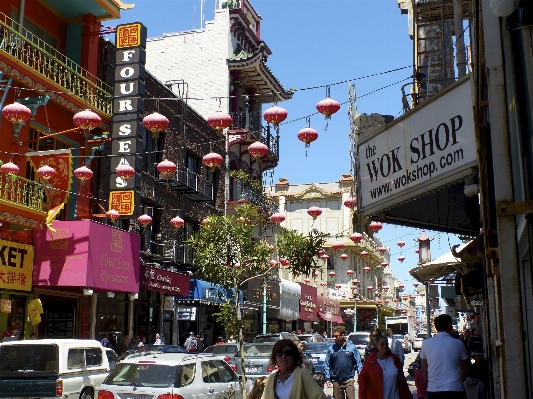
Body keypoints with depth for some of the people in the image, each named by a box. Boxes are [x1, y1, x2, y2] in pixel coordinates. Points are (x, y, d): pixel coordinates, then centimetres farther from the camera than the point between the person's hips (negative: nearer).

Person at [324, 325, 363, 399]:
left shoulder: (352, 347, -3)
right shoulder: (331, 348, -1)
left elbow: (358, 363, 2)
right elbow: (327, 365, 3)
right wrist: (327, 379, -1)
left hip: (349, 381, -1)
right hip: (336, 381, 2)